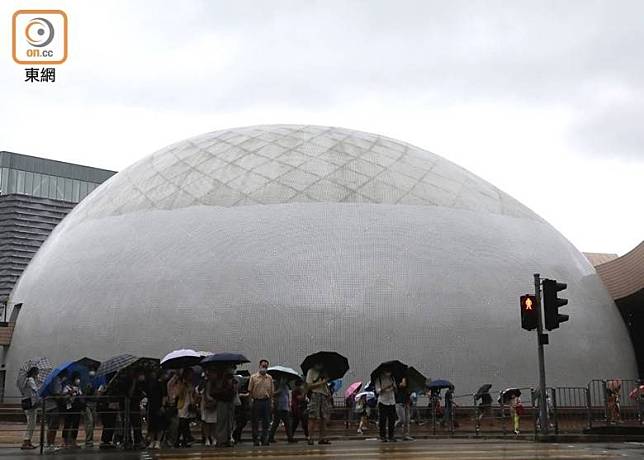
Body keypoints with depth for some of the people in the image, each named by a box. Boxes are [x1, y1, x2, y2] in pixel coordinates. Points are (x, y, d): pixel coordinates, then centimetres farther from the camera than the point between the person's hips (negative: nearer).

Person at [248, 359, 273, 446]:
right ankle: (255, 440, 7)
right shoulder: (253, 377, 4)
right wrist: (251, 400, -5)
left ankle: (265, 440, 9)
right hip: (256, 401, -2)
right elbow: (250, 390, 4)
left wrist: (271, 401, 7)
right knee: (255, 422, 1)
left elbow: (271, 391, 15)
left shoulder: (269, 378, 12)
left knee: (266, 422, 3)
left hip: (266, 401, 3)